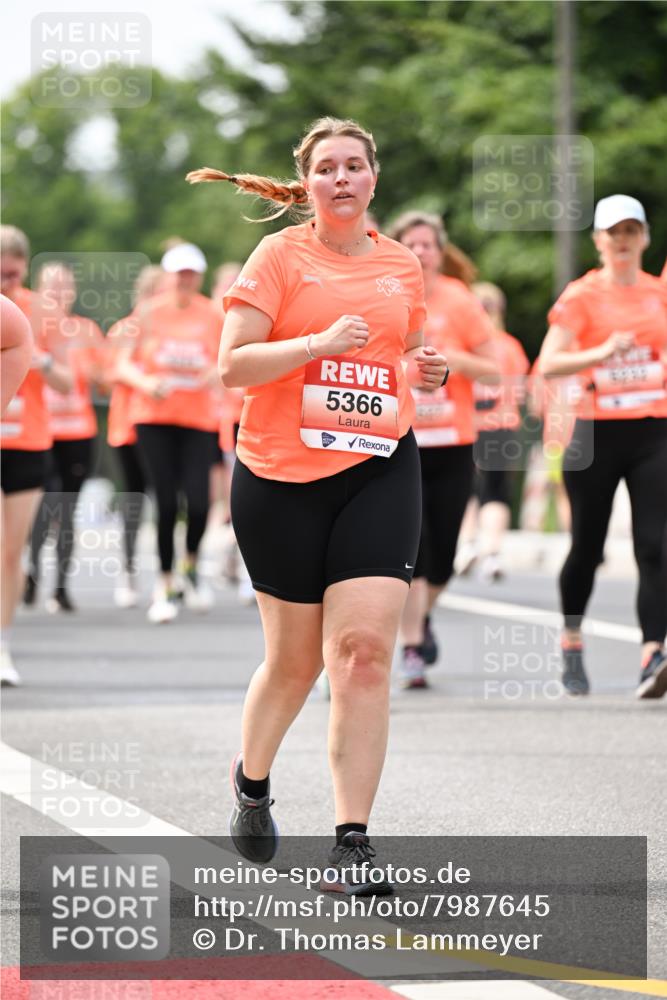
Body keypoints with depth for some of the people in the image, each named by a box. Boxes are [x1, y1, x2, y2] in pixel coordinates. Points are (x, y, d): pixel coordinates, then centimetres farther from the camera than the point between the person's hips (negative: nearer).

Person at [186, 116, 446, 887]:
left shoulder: (402, 266, 11)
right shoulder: (280, 256, -2)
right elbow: (232, 365, -9)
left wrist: (428, 373, 3)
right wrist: (320, 342, -23)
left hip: (379, 469, 2)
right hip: (281, 475, -2)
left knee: (364, 647, -13)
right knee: (295, 657, 8)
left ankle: (351, 845, -11)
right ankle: (251, 782, 39)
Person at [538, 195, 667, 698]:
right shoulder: (581, 296, -2)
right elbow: (548, 364, -13)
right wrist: (602, 353, -25)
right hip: (599, 432, -2)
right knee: (587, 547, 8)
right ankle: (571, 644, 31)